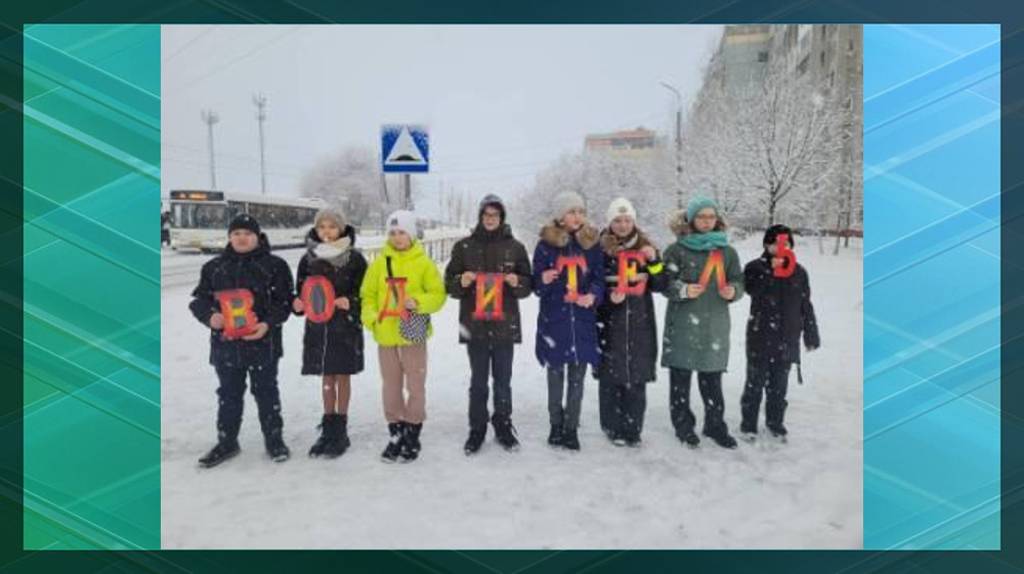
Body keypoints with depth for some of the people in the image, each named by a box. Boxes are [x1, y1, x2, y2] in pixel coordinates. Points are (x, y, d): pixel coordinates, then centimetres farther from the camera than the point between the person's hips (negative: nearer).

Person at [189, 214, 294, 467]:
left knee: (266, 393, 9)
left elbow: (283, 301, -5)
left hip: (263, 342, -3)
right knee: (229, 395, 15)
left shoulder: (274, 265, -2)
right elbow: (199, 299, 10)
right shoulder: (214, 267, 8)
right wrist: (210, 316, -11)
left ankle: (274, 439, 23)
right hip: (225, 342, 3)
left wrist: (268, 324, -19)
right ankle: (226, 442, 29)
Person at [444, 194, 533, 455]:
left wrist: (517, 282, -14)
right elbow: (449, 283, 6)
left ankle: (503, 426, 25)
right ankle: (477, 429, 20)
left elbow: (528, 284, 8)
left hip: (505, 324, 0)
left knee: (503, 380, 10)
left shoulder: (515, 247, 5)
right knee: (478, 381, 8)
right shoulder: (464, 247, 5)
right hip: (474, 324, 0)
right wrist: (461, 282, -15)